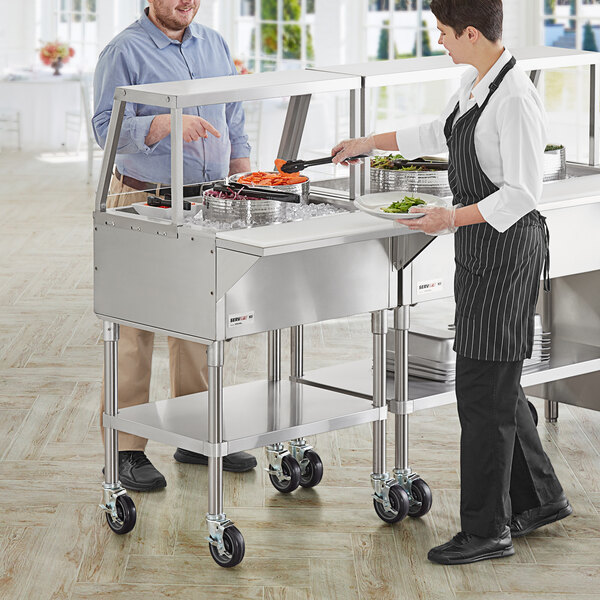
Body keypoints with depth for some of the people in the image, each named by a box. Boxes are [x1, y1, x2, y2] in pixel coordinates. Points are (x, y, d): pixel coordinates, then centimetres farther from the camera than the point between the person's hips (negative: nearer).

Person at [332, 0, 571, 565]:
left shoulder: (514, 100, -21)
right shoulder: (473, 83, 9)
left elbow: (523, 192, -22)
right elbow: (439, 134, 28)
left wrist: (455, 217, -25)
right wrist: (369, 143, 34)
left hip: (506, 249, -10)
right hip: (479, 247, 10)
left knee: (483, 389, -4)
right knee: (495, 383, 16)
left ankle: (487, 530, 4)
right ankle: (540, 498, 30)